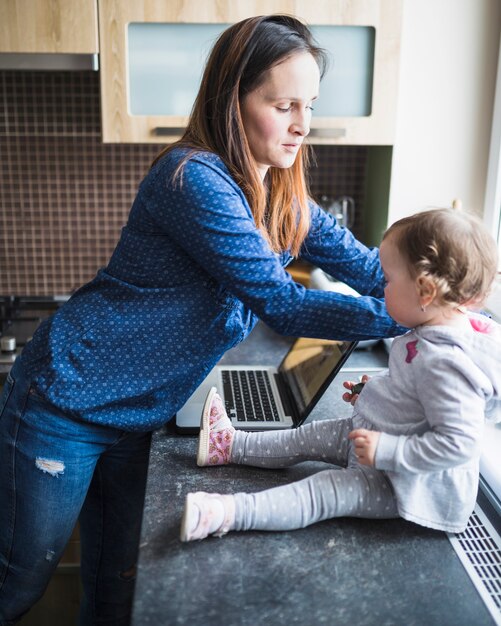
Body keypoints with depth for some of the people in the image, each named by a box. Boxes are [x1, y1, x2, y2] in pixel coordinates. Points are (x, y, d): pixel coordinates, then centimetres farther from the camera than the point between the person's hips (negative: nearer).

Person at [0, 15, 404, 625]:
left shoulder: (281, 196, 4)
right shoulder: (194, 179, -24)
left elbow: (365, 265, 5)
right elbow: (281, 303, -25)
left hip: (137, 416, 7)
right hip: (65, 406, -7)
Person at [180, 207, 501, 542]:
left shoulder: (444, 363, -35)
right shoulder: (437, 332, -3)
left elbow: (460, 443, -35)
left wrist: (386, 450, -33)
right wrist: (380, 392, 7)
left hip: (409, 483, -10)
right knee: (312, 436, 13)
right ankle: (230, 445, 24)